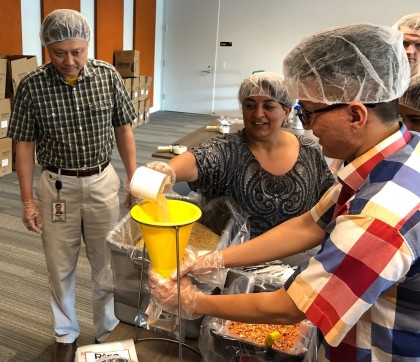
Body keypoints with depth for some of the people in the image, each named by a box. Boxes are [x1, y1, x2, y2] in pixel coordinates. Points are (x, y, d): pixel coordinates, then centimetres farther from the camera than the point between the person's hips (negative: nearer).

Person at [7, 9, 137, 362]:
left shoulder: (109, 76, -6)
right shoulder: (31, 86, -10)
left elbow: (123, 130, 3)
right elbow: (25, 145, -3)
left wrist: (134, 180, 2)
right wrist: (28, 201, -3)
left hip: (103, 181, 1)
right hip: (58, 185, 0)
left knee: (107, 264, 12)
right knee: (61, 268, 13)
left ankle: (108, 331, 34)